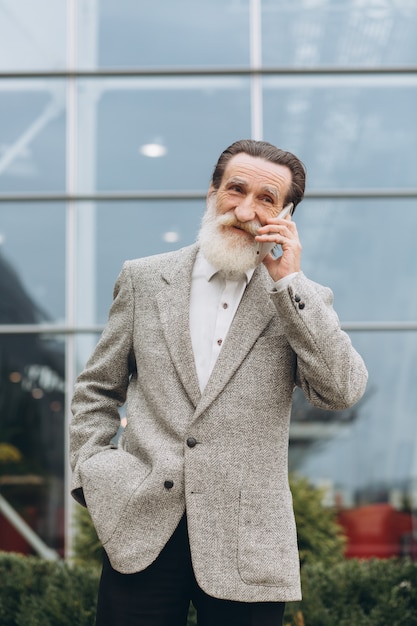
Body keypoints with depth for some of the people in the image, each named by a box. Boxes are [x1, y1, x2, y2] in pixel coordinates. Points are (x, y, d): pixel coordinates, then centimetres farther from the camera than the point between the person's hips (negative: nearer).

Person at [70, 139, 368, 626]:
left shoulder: (304, 300, 5)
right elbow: (96, 389, 14)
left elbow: (342, 392, -11)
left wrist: (287, 280, -10)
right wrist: (94, 473, 0)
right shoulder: (144, 279, 8)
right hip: (141, 532, 1)